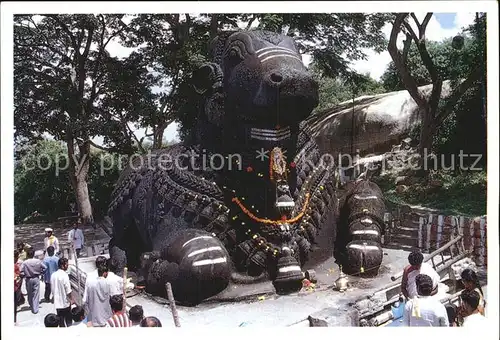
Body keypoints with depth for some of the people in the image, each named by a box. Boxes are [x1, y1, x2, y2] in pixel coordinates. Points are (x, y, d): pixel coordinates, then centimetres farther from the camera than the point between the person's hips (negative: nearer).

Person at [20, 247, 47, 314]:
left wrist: (24, 276, 2)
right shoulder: (38, 261, -10)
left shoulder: (25, 263, -16)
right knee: (36, 294, 5)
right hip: (36, 279, 0)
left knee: (30, 294, 19)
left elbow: (21, 272, -17)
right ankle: (35, 309, 3)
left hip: (28, 280, 0)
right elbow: (45, 268, -5)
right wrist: (40, 273, 9)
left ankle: (31, 306, 35)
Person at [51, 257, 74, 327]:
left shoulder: (53, 275, 2)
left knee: (61, 321, 13)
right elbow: (68, 291, -17)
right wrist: (71, 299, -3)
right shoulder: (64, 275, -19)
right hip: (65, 303, -6)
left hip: (57, 303, 6)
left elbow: (52, 289, 10)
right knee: (68, 321, 9)